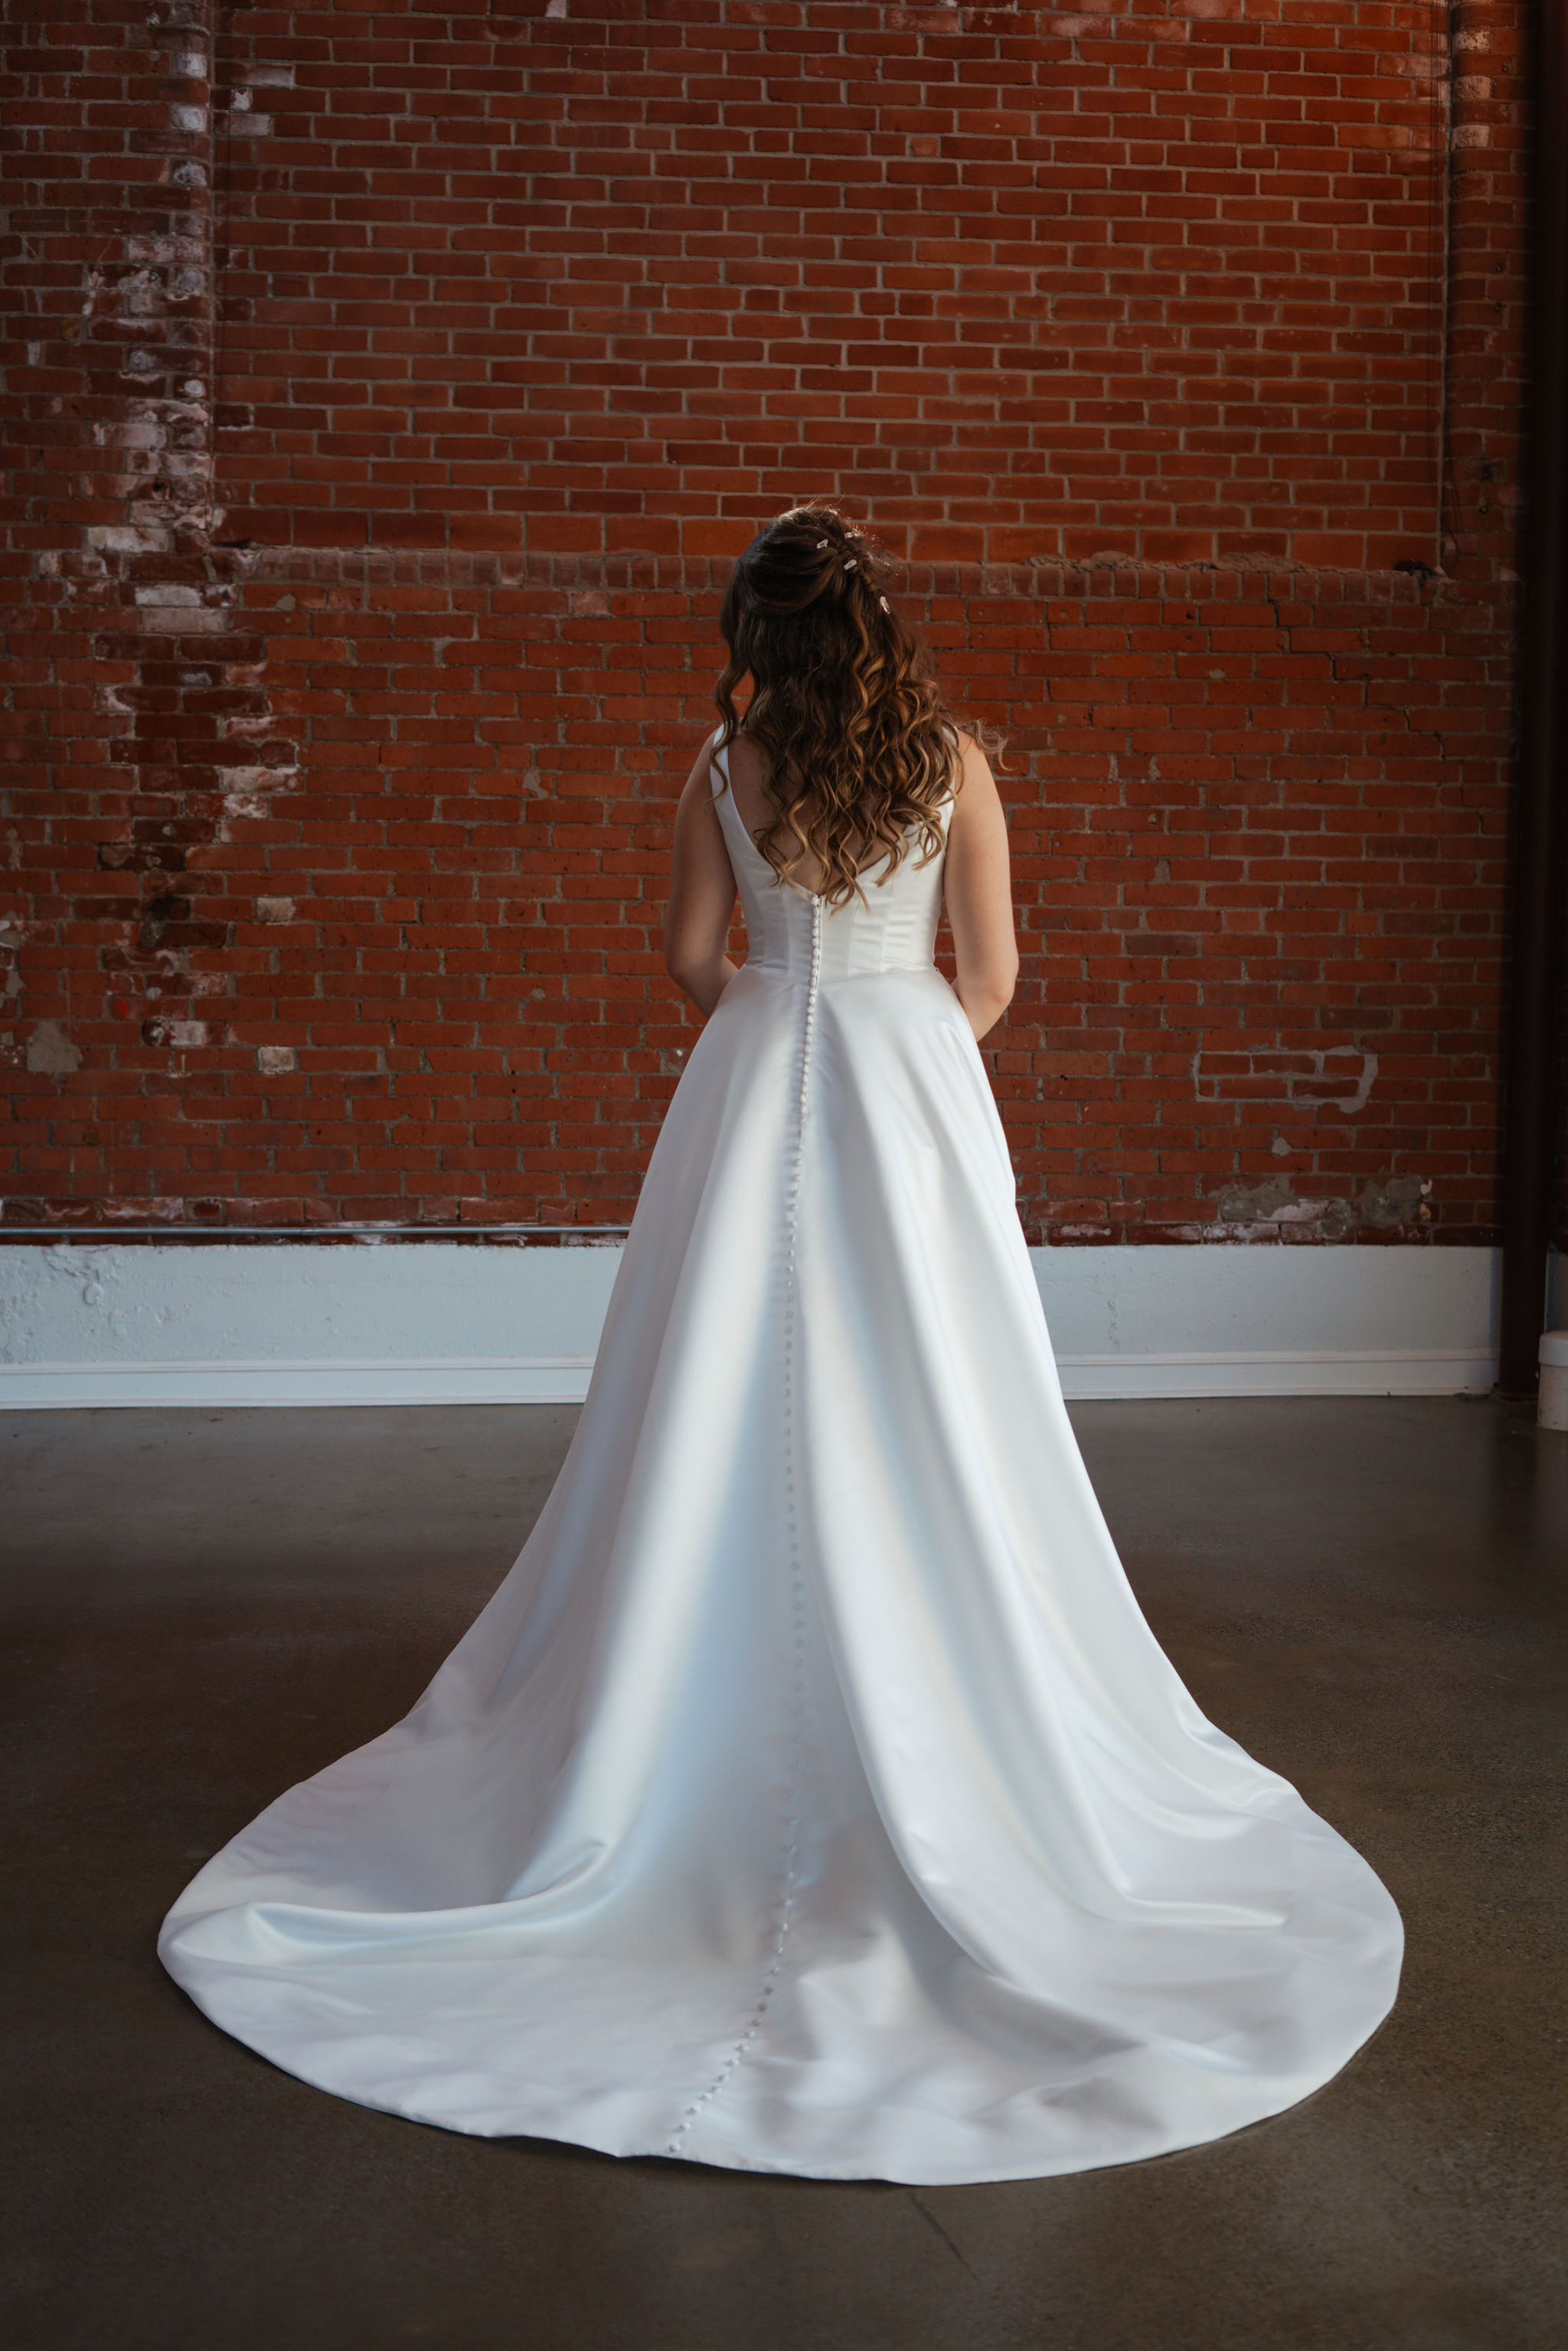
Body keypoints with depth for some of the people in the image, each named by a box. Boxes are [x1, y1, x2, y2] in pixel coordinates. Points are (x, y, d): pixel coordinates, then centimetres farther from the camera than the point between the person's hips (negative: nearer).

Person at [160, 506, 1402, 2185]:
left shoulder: (725, 769, 0)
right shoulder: (953, 762, -1)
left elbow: (692, 960, 8)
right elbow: (989, 977, 0)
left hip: (756, 1089, 0)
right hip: (915, 1088, 0)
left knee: (734, 1421, 7)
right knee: (919, 1420, 5)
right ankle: (938, 1724, 11)